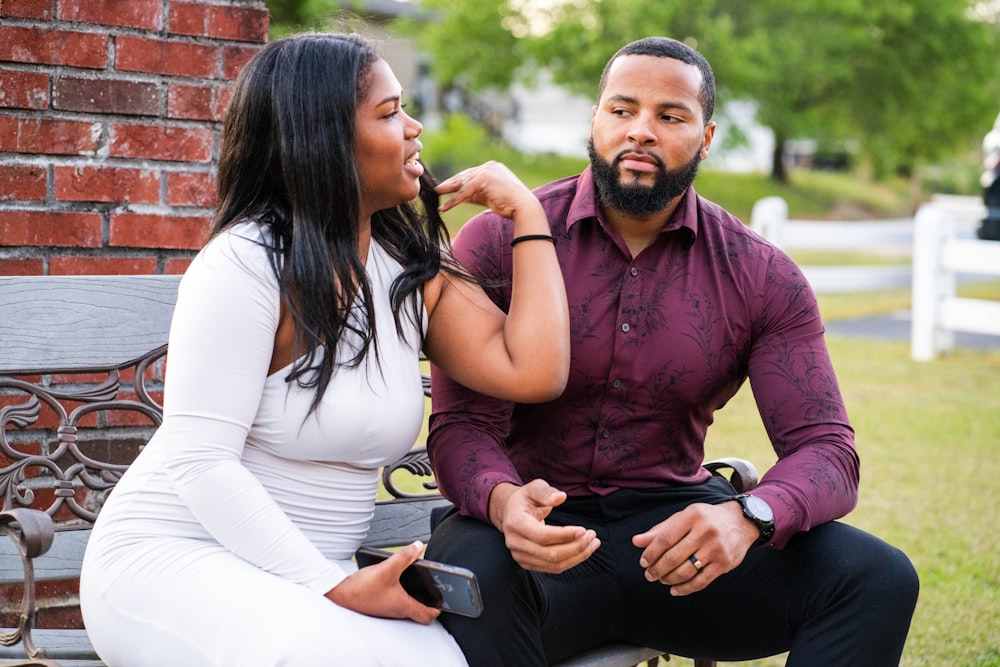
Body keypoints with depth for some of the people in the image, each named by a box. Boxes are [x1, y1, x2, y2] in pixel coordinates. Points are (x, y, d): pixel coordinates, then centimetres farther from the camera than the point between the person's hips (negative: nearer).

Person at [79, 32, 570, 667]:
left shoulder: (414, 270, 8)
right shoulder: (245, 264, -12)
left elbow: (533, 372, -5)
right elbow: (200, 461, -18)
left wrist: (528, 213, 0)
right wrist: (333, 587, -24)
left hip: (310, 577, 6)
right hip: (171, 555, -5)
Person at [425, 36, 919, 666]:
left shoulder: (762, 278, 0)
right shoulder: (499, 241, -6)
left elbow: (826, 449, -6)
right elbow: (462, 425, -10)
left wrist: (745, 515, -31)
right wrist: (504, 502, -36)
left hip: (674, 518, 3)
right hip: (547, 526, -3)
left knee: (879, 578, -19)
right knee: (468, 579, -39)